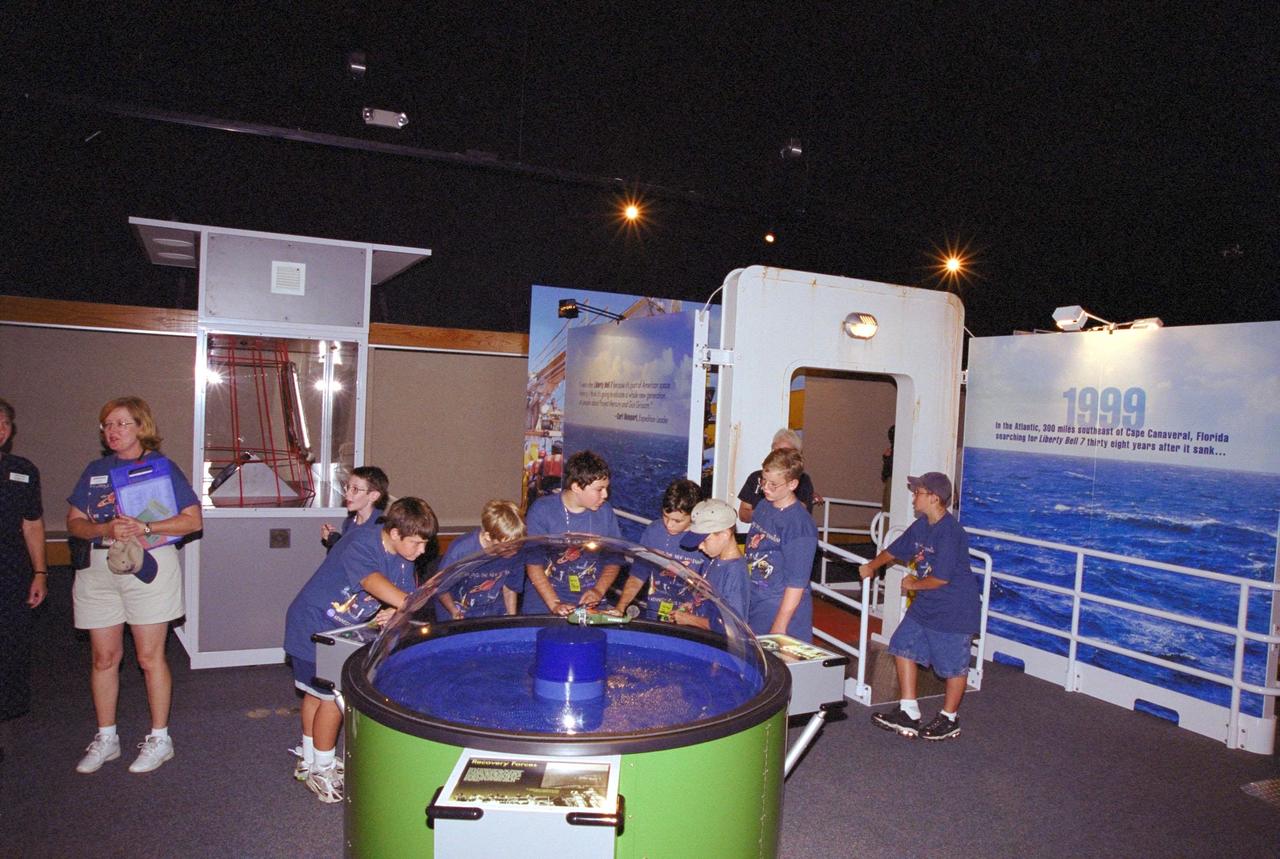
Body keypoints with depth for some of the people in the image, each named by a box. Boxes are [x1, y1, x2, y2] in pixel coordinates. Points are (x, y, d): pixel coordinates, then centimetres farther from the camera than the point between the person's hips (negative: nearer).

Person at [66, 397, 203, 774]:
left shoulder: (162, 466, -1)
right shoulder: (96, 470, 12)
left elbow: (193, 519, -6)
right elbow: (73, 522, 9)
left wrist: (145, 528, -18)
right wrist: (105, 530, -12)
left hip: (150, 565, -4)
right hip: (99, 570, 4)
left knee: (150, 656, 0)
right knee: (104, 657, 10)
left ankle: (159, 739, 14)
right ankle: (105, 739, 25)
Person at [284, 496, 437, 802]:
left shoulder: (402, 558, -7)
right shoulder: (361, 545, -32)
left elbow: (404, 597, -6)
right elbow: (373, 582, -50)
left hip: (339, 633, 8)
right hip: (313, 628, -8)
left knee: (316, 694, 22)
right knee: (333, 698, -2)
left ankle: (308, 762, 39)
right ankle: (321, 772, 17)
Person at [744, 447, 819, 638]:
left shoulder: (800, 525, -19)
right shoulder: (763, 507, 5)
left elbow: (796, 583, -18)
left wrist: (779, 627, -17)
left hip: (781, 611, -7)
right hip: (752, 606, 7)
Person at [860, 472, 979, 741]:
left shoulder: (950, 533, -25)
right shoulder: (920, 526, 2)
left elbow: (941, 578, -25)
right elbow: (894, 551, 17)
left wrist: (913, 584, -10)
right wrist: (872, 566, 6)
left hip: (954, 610, -9)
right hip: (925, 605, 9)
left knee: (953, 665, 7)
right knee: (904, 646, 8)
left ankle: (949, 719, 27)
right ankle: (908, 714, 18)